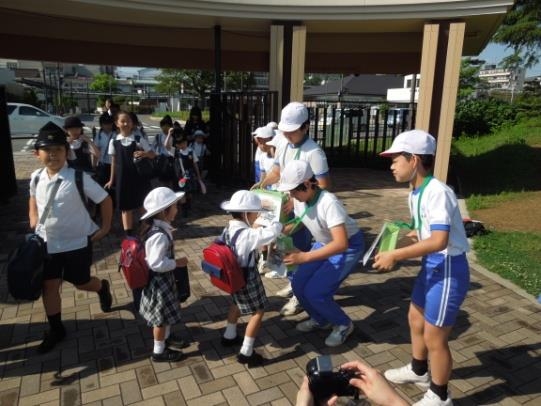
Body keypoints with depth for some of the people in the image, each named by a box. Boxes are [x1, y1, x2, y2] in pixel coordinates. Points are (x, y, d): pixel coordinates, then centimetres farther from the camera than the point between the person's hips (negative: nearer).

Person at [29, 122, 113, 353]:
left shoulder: (78, 178, -19)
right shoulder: (36, 178, -3)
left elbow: (105, 200, -10)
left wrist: (105, 228, -9)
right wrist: (34, 220, 8)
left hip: (77, 242, -4)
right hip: (47, 243, 5)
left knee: (80, 283, 10)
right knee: (49, 286, 10)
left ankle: (103, 287, 45)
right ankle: (56, 329, 27)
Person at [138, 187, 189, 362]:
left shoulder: (159, 228, -1)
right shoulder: (159, 236, -32)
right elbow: (156, 264, -32)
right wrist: (177, 263, -23)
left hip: (163, 277, 10)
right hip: (158, 280, -10)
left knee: (165, 312, 27)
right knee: (161, 315, 7)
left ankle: (166, 337, 48)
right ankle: (159, 351, 25)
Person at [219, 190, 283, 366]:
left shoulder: (228, 230, -3)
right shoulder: (248, 234, -29)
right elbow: (271, 233, -33)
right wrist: (278, 220, -12)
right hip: (247, 278, -9)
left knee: (237, 303, 31)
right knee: (258, 311, 5)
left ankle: (229, 336, 50)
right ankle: (246, 353, 11)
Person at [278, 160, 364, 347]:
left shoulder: (329, 203, -35)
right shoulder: (299, 200, -12)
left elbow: (341, 244, -41)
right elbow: (299, 222, 9)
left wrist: (305, 257, -45)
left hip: (349, 246, -7)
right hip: (324, 243, 8)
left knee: (315, 292, -15)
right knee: (298, 284, 0)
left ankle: (343, 325, 12)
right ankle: (320, 319, 26)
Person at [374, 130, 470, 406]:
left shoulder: (437, 192, -25)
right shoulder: (415, 193, 4)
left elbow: (439, 240, -33)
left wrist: (395, 256, -28)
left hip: (448, 270, -10)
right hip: (431, 266, 10)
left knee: (434, 337, 6)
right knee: (415, 319, 25)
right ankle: (418, 371, 50)